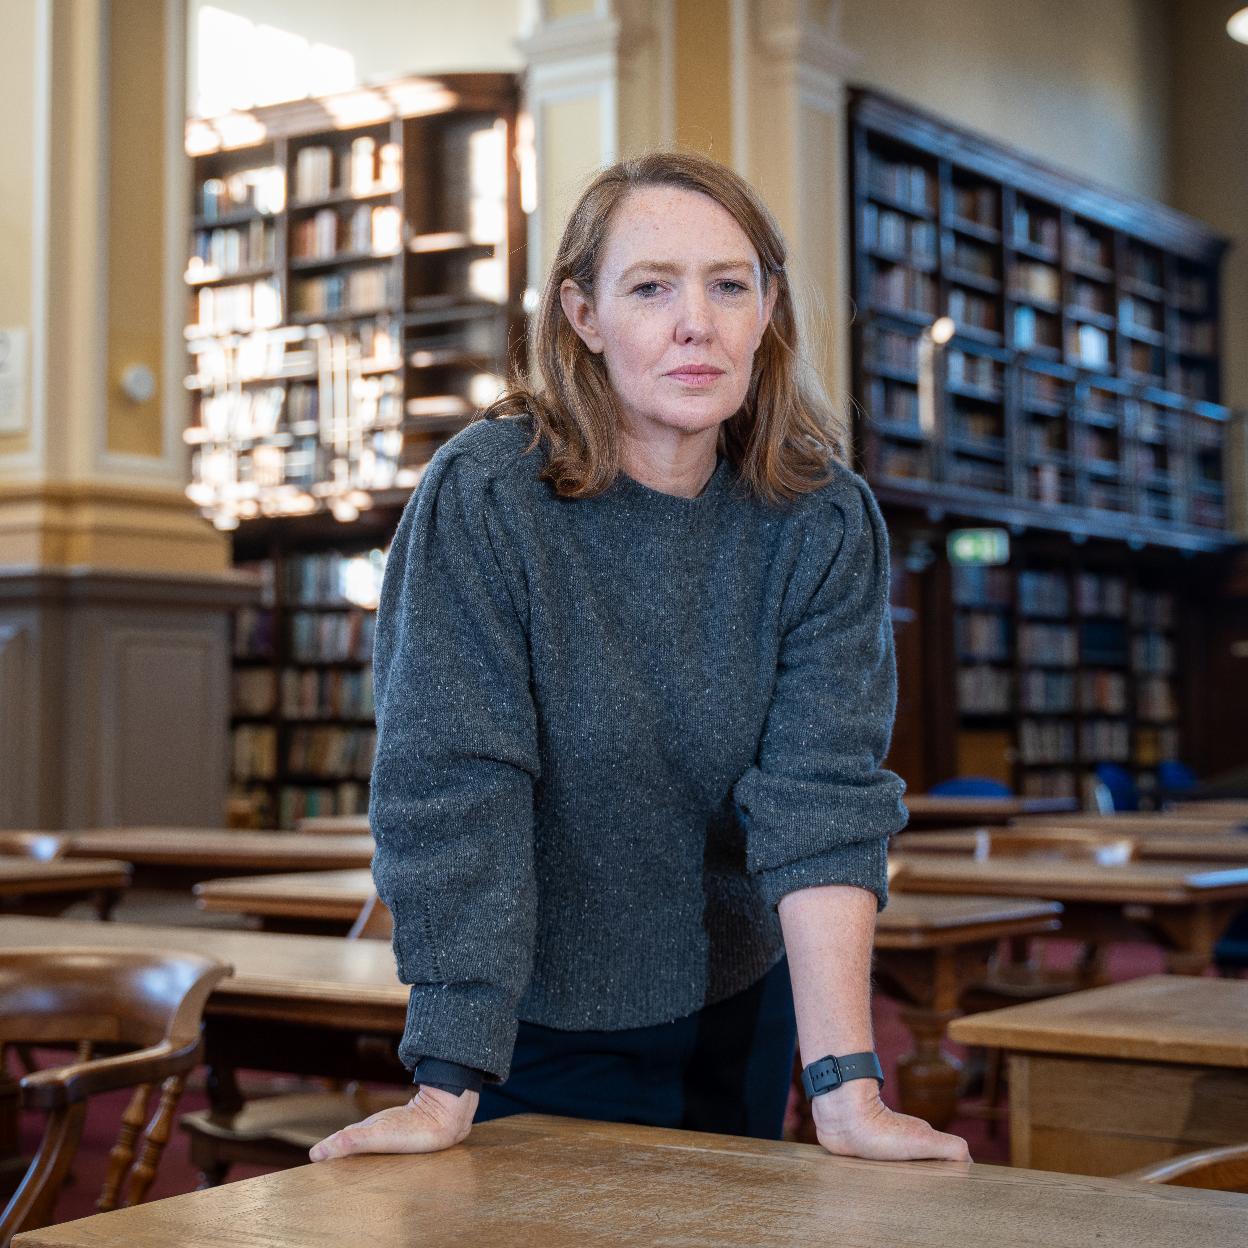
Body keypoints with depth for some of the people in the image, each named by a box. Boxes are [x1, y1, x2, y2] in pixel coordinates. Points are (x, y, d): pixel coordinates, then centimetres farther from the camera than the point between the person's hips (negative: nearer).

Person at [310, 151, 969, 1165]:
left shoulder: (825, 524, -12)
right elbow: (451, 791, -23)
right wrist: (447, 1092, -27)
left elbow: (823, 793, -19)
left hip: (737, 1014, 3)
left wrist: (848, 1086, -27)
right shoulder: (483, 498, -21)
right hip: (536, 1023, -3)